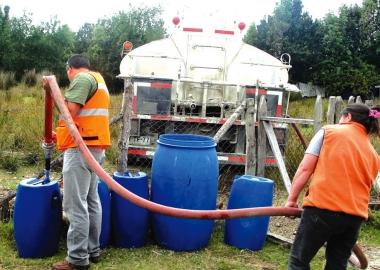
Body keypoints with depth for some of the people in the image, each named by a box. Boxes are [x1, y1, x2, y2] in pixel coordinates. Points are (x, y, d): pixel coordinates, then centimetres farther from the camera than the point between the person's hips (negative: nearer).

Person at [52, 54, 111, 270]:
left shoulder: (82, 78, -9)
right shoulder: (97, 79, 22)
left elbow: (71, 111, -19)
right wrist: (61, 133, 26)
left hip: (81, 148, -10)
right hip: (94, 147, 10)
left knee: (75, 205, -6)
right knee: (91, 201, 14)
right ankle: (93, 249, 23)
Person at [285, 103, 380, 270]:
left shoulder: (329, 131, 6)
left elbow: (305, 168, -2)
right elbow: (364, 186, 18)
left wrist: (291, 199, 3)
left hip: (322, 207, -5)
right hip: (355, 214, 5)